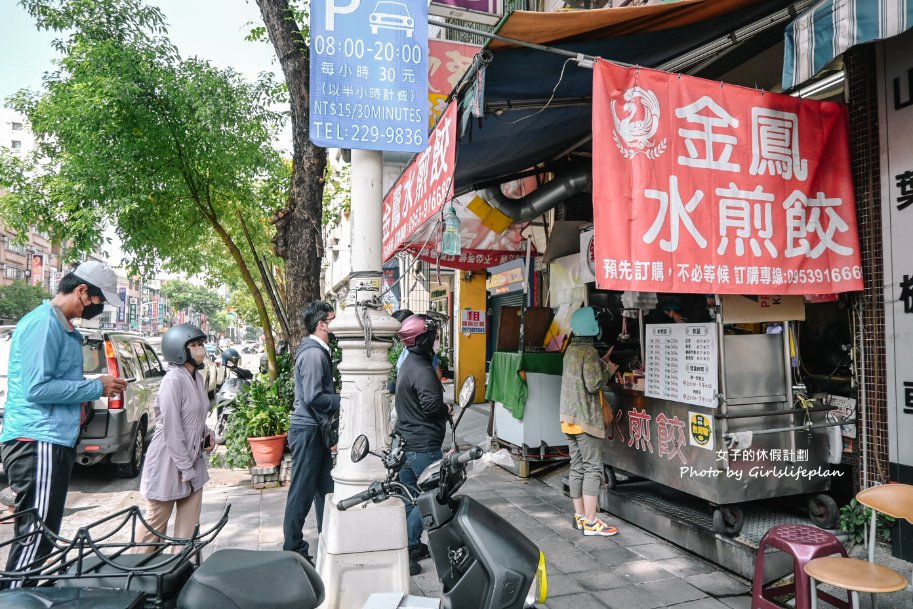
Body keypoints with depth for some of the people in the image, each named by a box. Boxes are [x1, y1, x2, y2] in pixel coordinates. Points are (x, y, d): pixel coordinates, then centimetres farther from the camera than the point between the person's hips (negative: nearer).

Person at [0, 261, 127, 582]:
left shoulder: (66, 329, 17)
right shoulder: (44, 323, -14)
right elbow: (36, 387, -21)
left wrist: (98, 386, 8)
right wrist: (96, 387, -14)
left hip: (54, 440, 10)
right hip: (38, 441, -10)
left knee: (41, 536, 16)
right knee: (35, 537, -7)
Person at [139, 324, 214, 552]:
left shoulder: (196, 377, 6)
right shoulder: (173, 380, -20)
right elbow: (171, 429, -22)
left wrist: (206, 434, 2)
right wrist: (185, 469, -19)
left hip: (192, 460, 8)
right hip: (170, 463, -8)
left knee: (188, 525, 13)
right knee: (155, 524, 9)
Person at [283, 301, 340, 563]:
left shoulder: (319, 350, 13)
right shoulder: (313, 353, -18)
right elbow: (313, 398, -25)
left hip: (317, 428, 10)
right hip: (308, 429, -10)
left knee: (324, 486, 17)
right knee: (303, 491, 0)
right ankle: (293, 549, 11)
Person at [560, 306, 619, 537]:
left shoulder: (571, 349, 11)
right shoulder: (589, 352, -15)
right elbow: (593, 384, -19)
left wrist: (602, 362, 19)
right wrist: (608, 371, -3)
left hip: (569, 417, 9)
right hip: (586, 418, -9)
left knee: (577, 467, 12)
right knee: (592, 469, -3)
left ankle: (580, 516, 20)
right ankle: (591, 522, 0)